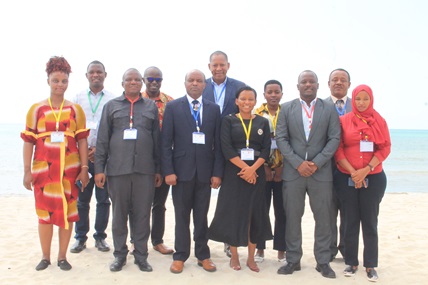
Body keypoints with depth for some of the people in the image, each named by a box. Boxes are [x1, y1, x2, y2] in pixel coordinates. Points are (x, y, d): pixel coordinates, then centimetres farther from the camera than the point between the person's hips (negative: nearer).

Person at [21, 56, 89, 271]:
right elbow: (28, 141, 2)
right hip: (43, 169, 0)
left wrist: (84, 169, -3)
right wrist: (27, 171, -4)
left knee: (68, 212, 5)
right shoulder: (36, 109, 3)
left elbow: (82, 140, 3)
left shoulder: (75, 110, 5)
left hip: (69, 169, 0)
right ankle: (45, 257, 21)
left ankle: (62, 256, 18)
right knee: (44, 212, 6)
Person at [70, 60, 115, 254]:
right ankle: (80, 237, 16)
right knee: (82, 199, 5)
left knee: (103, 198, 5)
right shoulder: (78, 98, 9)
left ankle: (100, 236, 16)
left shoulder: (112, 100, 3)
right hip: (82, 154, 1)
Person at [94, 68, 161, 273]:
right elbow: (102, 139, 6)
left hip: (145, 169, 0)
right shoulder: (111, 106, 9)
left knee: (143, 214, 5)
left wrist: (158, 169, 8)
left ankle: (141, 256, 17)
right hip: (117, 169, 0)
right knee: (119, 214, 8)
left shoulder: (151, 107, 11)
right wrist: (99, 168, -1)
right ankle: (120, 255, 21)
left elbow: (157, 140, 11)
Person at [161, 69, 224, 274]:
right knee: (182, 216, 7)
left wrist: (217, 172, -2)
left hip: (205, 171, 2)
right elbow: (166, 142, -2)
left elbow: (218, 143, 4)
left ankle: (203, 255, 22)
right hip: (182, 170, -1)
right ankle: (180, 256, 19)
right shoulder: (172, 107, 2)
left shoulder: (214, 109, 7)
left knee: (201, 216, 10)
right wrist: (168, 171, -9)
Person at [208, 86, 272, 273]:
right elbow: (226, 148, -8)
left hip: (256, 173, 2)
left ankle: (251, 258, 17)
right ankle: (234, 256, 16)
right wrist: (244, 167, -17)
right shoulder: (228, 120, 2)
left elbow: (266, 149, 0)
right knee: (233, 213, 2)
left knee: (255, 214, 5)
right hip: (234, 173, -2)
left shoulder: (263, 122, 8)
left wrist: (252, 168, -15)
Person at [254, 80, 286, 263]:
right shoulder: (256, 115, 3)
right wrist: (263, 166, -10)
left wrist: (283, 167, -8)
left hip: (283, 170, 1)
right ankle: (260, 248, 17)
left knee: (282, 211, 5)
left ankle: (281, 250, 16)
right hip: (262, 170, -1)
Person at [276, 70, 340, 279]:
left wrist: (316, 163, -11)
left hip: (321, 173, 0)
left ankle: (323, 262, 18)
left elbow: (334, 139, 0)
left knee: (323, 219, 5)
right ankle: (293, 260, 18)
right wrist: (298, 163, -11)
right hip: (293, 173, 0)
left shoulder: (329, 109, 6)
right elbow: (281, 139, 0)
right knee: (292, 218, 6)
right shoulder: (286, 108, 5)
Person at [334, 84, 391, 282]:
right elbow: (338, 149, -4)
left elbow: (385, 148, -1)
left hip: (373, 178, 1)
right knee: (351, 221, 6)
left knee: (370, 221, 5)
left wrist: (366, 170, -13)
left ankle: (370, 265, 13)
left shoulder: (379, 121, 4)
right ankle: (351, 262, 17)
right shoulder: (343, 121, 1)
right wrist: (353, 172, -13)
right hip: (347, 178, 0)